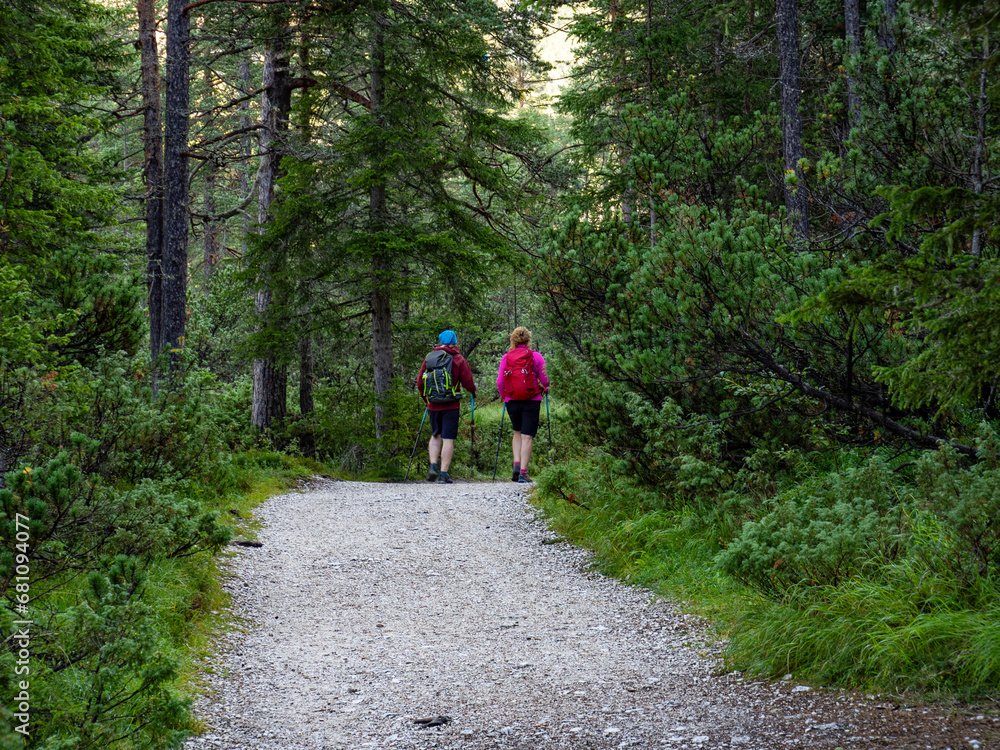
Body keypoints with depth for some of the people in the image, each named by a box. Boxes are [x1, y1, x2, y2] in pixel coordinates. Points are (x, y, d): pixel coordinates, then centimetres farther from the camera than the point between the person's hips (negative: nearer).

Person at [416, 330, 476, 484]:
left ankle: (433, 465, 3)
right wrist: (473, 389, 18)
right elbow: (468, 383, -6)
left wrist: (425, 398, 24)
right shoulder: (458, 360, -4)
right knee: (448, 439, 0)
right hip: (451, 406, -3)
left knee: (435, 436, 20)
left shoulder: (429, 358, 5)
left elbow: (419, 381, 8)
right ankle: (443, 474, -2)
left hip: (433, 406, 3)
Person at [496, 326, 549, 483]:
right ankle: (523, 472, -4)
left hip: (512, 401, 2)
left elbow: (499, 382, 1)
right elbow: (545, 379, -3)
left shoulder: (506, 357, 1)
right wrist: (545, 388, 19)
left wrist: (503, 395, 20)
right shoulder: (535, 357, -4)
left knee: (517, 432, 21)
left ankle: (517, 464, 4)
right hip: (531, 401, -2)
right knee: (527, 436, 1)